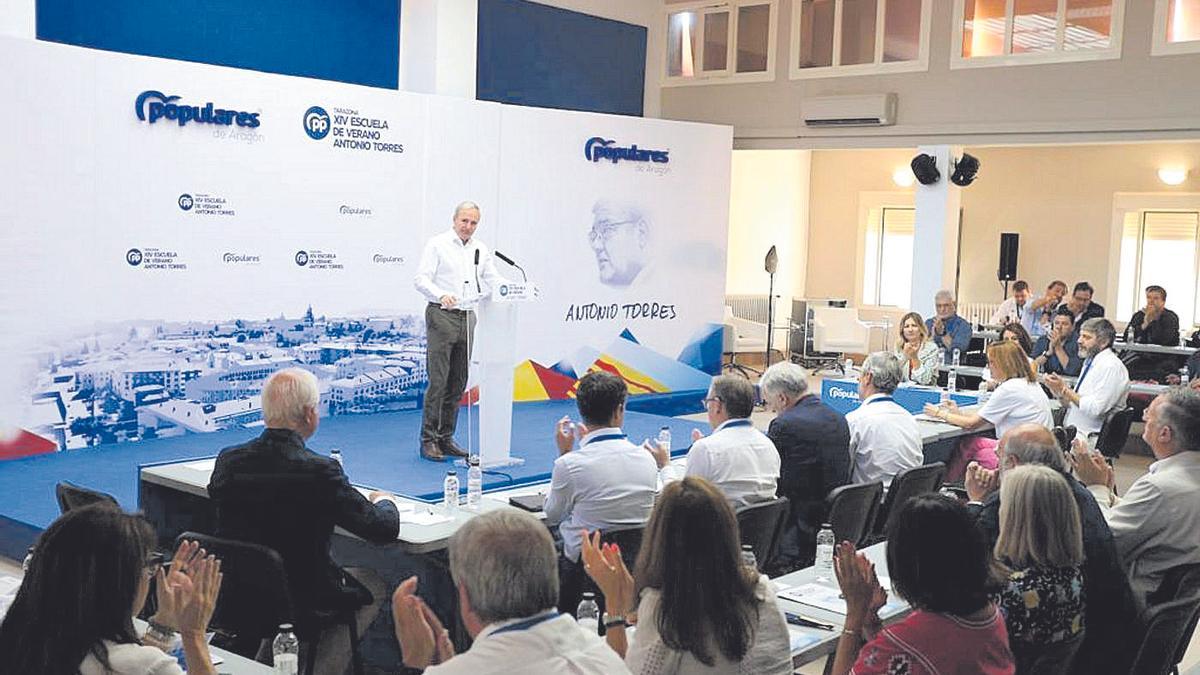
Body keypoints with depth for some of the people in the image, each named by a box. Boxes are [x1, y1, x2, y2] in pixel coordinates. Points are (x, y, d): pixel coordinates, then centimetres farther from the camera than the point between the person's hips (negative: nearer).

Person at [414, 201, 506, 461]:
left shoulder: (481, 249, 14)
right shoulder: (437, 244, -2)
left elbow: (493, 279, 11)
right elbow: (421, 278, -9)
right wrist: (441, 296, -28)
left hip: (467, 317, 6)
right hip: (441, 315, -6)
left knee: (458, 383, 8)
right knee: (438, 381, -8)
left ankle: (446, 438, 15)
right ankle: (428, 440, -3)